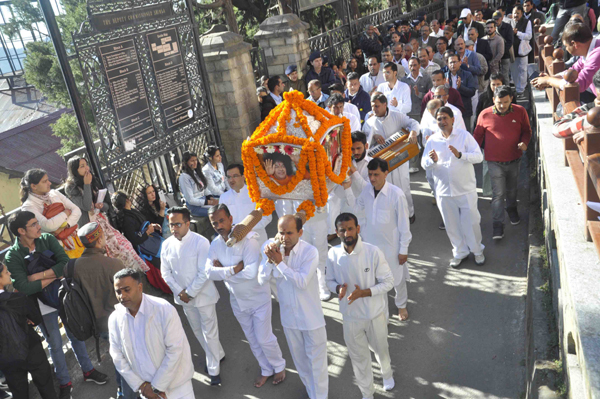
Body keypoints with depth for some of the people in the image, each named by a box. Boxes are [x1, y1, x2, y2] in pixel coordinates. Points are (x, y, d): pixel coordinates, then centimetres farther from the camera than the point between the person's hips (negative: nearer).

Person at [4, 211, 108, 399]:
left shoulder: (48, 239, -11)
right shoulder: (12, 256, -17)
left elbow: (66, 263, -21)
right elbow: (23, 287, -27)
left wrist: (38, 275, -24)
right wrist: (54, 275, -21)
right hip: (42, 305, -2)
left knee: (76, 335, 18)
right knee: (55, 344, 13)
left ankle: (88, 370, 39)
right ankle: (64, 382, 34)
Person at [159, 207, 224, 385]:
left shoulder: (201, 242, -20)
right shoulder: (167, 244, -4)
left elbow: (204, 273, -19)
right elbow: (165, 272, 1)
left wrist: (190, 293, -16)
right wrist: (180, 292, -7)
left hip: (203, 295, -5)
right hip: (183, 296, 6)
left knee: (209, 332, 2)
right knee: (197, 330, 19)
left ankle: (214, 369, 17)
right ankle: (218, 355, 40)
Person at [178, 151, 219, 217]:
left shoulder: (196, 172, 14)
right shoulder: (184, 177, -12)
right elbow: (190, 200, -16)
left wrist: (211, 198, 1)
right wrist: (210, 202, -18)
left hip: (204, 200, 8)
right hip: (194, 207, -8)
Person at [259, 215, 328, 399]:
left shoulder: (310, 252, -20)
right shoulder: (272, 248, -9)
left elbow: (302, 282, -28)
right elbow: (262, 279, -10)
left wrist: (279, 261, -30)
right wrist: (270, 259, -27)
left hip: (311, 316, -4)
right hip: (289, 315, 4)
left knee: (316, 360, 8)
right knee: (299, 358, 23)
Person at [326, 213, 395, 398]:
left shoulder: (373, 252, -22)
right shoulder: (333, 254, -14)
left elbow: (388, 282, -14)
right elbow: (330, 280, 1)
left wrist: (364, 292, -28)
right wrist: (338, 288, -22)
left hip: (375, 314, -1)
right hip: (350, 316, 1)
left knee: (381, 349, 25)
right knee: (358, 357, 18)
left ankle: (387, 373, 60)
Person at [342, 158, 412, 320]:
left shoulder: (396, 194, -23)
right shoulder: (367, 190, -9)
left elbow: (404, 224, -15)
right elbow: (356, 206, 12)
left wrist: (404, 249, -10)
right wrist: (347, 188, -3)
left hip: (391, 245, -4)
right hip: (370, 243, 4)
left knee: (397, 279, 18)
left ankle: (401, 305, 47)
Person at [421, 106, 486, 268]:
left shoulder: (464, 135, -5)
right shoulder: (432, 140, 2)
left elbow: (479, 156, -11)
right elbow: (424, 164, 3)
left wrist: (460, 155, -27)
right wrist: (432, 160, -20)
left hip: (466, 189, -2)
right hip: (444, 191, 3)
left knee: (471, 221, 6)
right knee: (451, 224, 12)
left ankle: (477, 251, 29)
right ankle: (460, 252, 32)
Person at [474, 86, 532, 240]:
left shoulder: (520, 112, -5)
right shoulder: (485, 115, -10)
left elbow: (526, 130, 9)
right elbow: (478, 135, 2)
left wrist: (524, 142, -12)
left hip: (514, 160, 3)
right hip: (495, 162, -2)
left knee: (512, 189, 21)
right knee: (498, 193, -5)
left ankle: (512, 209, 50)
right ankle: (498, 225, 1)